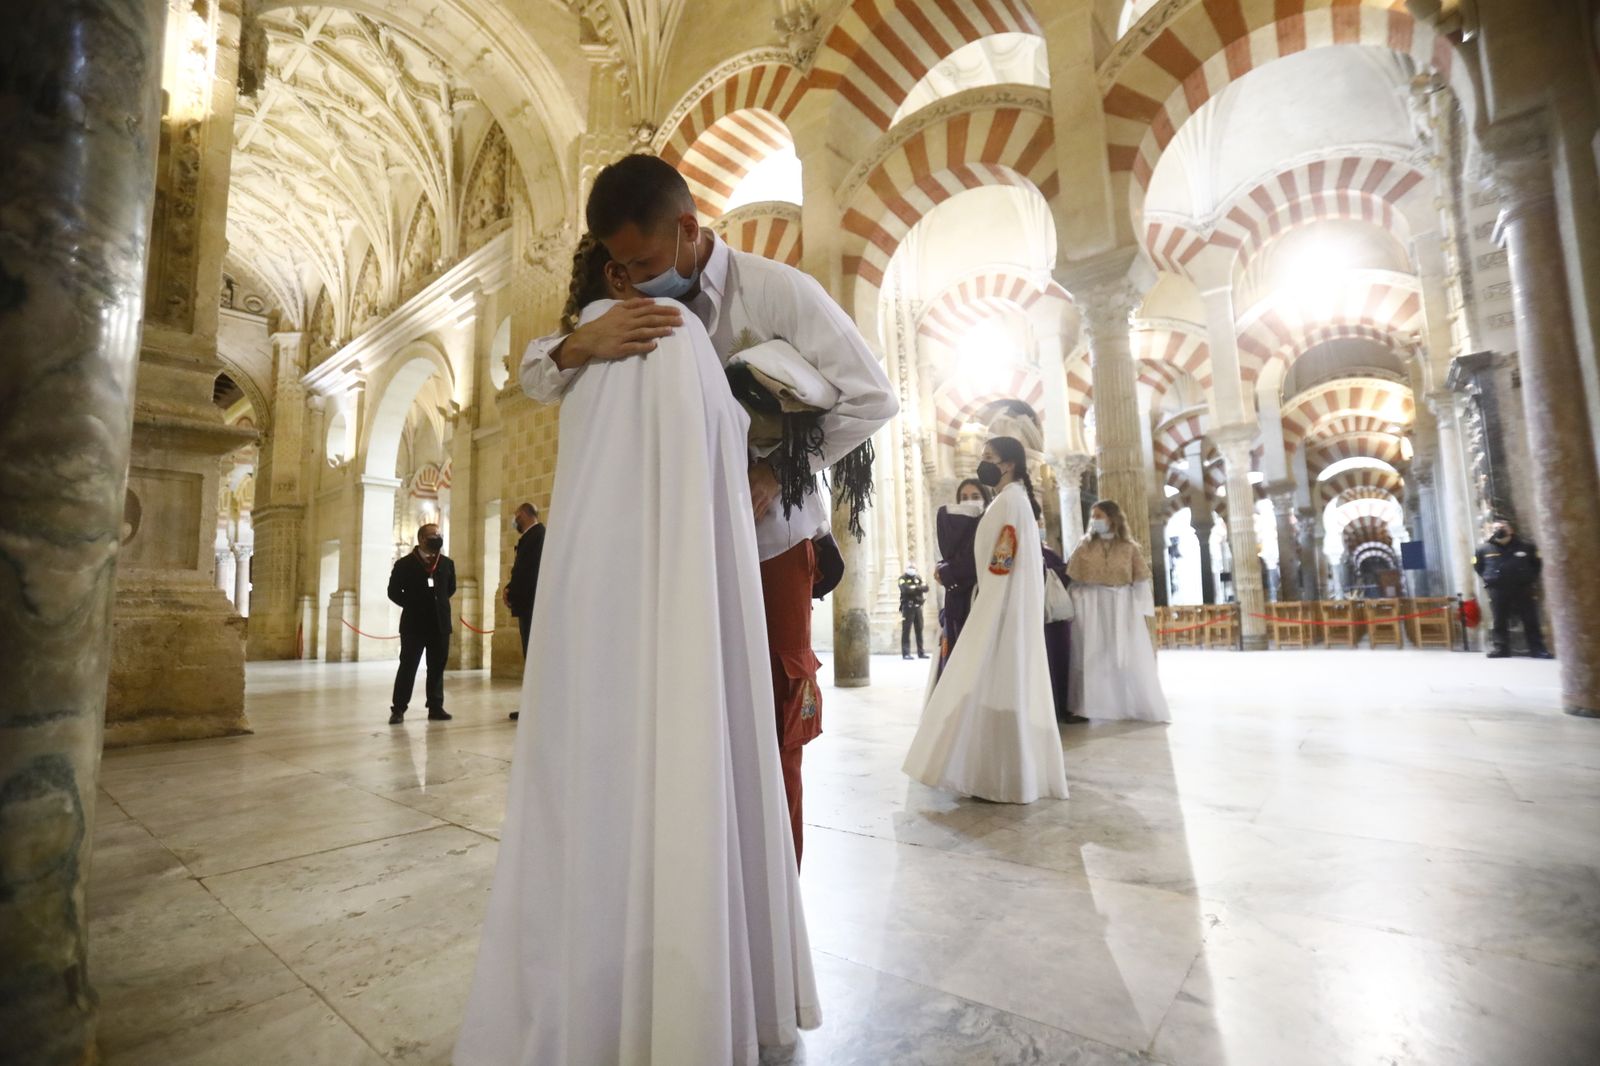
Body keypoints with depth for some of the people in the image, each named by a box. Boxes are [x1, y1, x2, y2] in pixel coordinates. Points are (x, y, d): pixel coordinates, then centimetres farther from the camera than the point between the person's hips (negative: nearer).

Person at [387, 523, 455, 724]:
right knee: (407, 666, 1)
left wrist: (439, 602, 9)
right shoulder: (404, 563, -3)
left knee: (437, 667, 7)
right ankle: (398, 709, 8)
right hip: (414, 624, -3)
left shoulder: (447, 563, 7)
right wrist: (413, 605, -1)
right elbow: (394, 591, 1)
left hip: (440, 623, 3)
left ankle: (436, 707, 13)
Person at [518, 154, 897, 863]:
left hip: (770, 545, -3)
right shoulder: (632, 310, 3)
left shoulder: (777, 291, -9)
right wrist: (581, 344, -23)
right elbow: (536, 378, 0)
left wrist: (779, 470, -16)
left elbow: (871, 399, -9)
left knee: (772, 735, 0)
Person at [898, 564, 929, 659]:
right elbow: (905, 589, -20)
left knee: (919, 630, 8)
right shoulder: (903, 578, -2)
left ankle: (921, 652, 15)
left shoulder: (919, 577, 14)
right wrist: (918, 588, -10)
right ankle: (906, 653, -5)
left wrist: (915, 588, -16)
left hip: (918, 607, 5)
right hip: (908, 607, -5)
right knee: (906, 630, -6)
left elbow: (925, 588, -1)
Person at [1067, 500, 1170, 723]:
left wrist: (1140, 612, -8)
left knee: (1130, 659, 2)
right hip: (1091, 608, 1)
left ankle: (1140, 707, 12)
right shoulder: (1084, 546, 7)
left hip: (1122, 607, 0)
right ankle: (1094, 707, 7)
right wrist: (1073, 609, -5)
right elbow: (1075, 581, 4)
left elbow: (1141, 583, 1)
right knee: (1094, 659, 2)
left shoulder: (1129, 548, 5)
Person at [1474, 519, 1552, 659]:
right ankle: (1501, 647, 8)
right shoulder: (1484, 549, 1)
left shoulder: (1525, 546, 2)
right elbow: (1478, 566, 13)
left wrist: (1531, 579, 8)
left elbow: (1537, 564, 14)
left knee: (1530, 620, 4)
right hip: (1497, 590, 0)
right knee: (1499, 621, 3)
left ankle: (1537, 648, 9)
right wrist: (1488, 579, 6)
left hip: (1523, 588, 1)